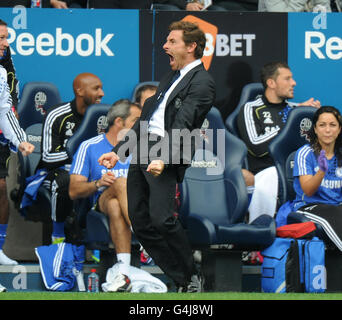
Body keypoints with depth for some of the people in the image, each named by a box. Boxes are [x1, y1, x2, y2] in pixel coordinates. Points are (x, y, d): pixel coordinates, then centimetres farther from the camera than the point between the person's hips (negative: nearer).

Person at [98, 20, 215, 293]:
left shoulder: (202, 82, -5)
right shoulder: (171, 77, 23)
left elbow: (183, 124, -18)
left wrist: (163, 159, -30)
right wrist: (118, 151, 20)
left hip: (165, 155, -9)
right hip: (142, 149, 9)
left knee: (161, 219, -21)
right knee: (140, 222, 3)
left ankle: (193, 277, -3)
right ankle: (183, 281, 7)